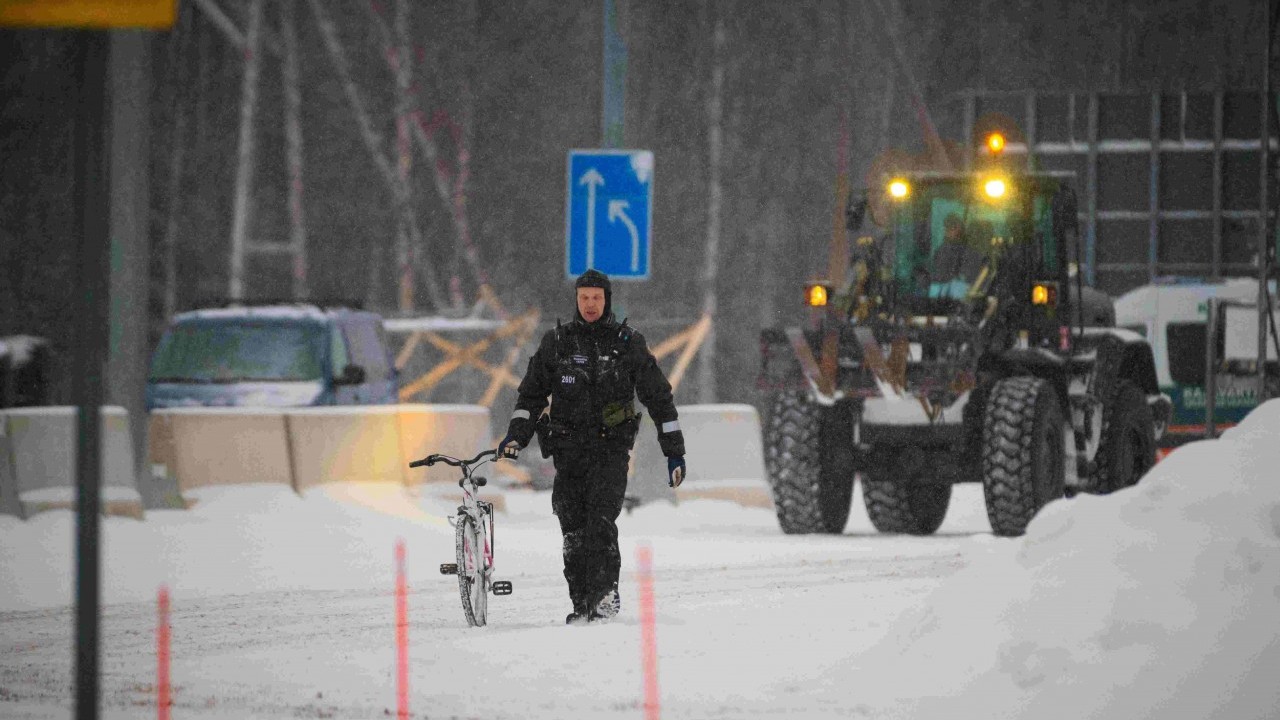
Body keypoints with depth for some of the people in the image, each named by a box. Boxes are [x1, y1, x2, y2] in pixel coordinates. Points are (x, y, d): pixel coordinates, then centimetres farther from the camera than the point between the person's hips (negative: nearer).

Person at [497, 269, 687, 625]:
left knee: (600, 521, -21)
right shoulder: (556, 342, 9)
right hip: (569, 450, 3)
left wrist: (674, 450, 8)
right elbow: (532, 392, 14)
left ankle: (604, 594, -24)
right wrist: (516, 434, -1)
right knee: (573, 530, 0)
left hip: (611, 448, -3)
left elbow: (658, 397, 9)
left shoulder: (629, 343, 5)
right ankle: (581, 603, 6)